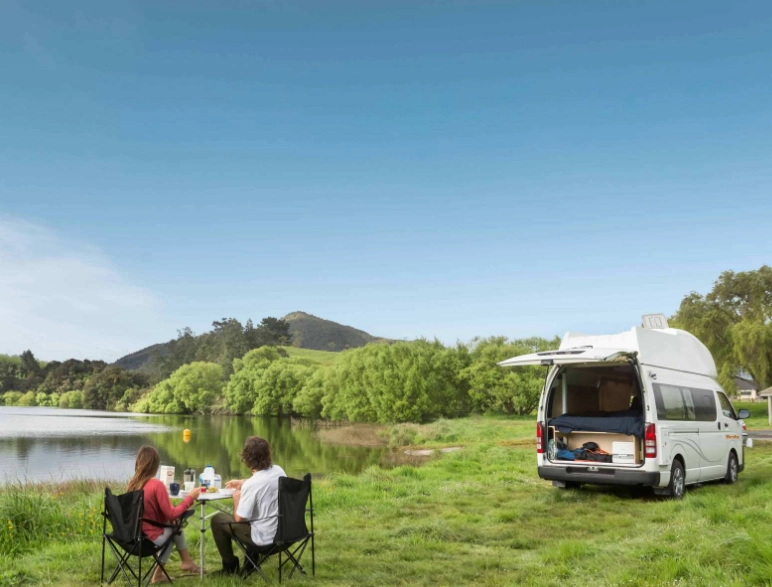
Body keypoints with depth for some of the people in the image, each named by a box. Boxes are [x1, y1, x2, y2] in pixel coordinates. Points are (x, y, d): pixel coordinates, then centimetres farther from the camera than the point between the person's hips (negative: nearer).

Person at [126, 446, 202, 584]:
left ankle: (159, 573, 23)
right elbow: (172, 515, -15)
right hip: (151, 538, -6)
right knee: (175, 525, 14)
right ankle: (187, 562, 27)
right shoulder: (156, 485, -20)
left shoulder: (132, 484, 0)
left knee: (171, 527, 22)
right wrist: (189, 498, -5)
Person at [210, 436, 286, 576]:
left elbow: (239, 518, -15)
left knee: (217, 520, 10)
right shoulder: (279, 471, -5)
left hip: (264, 538, -7)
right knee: (249, 516, 34)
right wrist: (242, 482, 23)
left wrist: (236, 499, 3)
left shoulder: (251, 484, -26)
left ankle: (230, 566, 23)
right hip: (283, 531, 7)